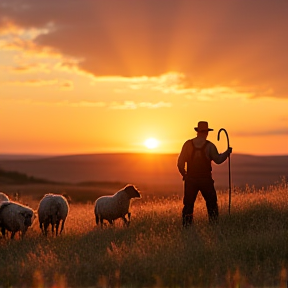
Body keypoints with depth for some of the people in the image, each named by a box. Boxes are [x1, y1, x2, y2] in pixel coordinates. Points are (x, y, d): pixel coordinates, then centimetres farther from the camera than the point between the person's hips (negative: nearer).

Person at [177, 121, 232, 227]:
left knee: (188, 204, 6)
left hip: (191, 179, 1)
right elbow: (218, 160, -5)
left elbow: (180, 162, -3)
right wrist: (227, 152, 10)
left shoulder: (188, 144, -3)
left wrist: (184, 174, 12)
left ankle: (186, 226, 3)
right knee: (212, 203, 13)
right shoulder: (209, 146, -8)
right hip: (205, 180, -1)